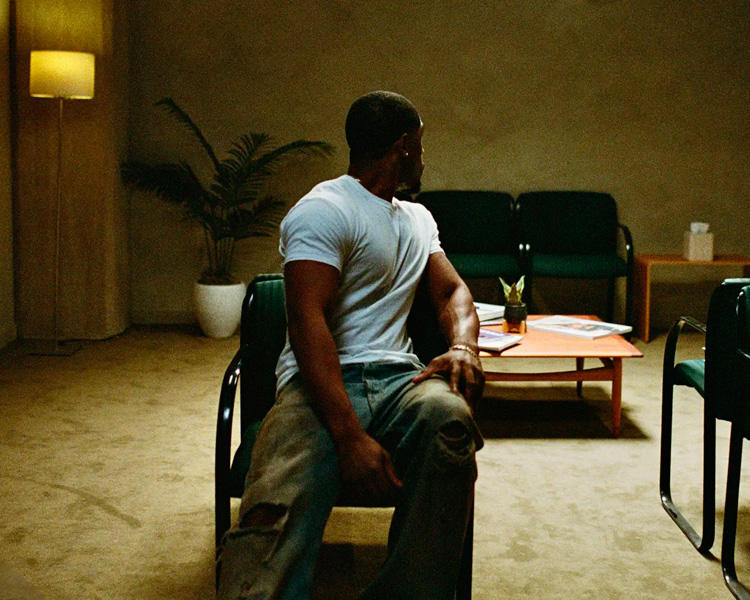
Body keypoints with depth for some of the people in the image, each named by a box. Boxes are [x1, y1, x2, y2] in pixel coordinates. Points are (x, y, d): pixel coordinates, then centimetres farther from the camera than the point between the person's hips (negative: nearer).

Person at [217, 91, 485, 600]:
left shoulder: (419, 219, 26)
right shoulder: (324, 210, -3)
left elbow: (452, 291, 24)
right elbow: (307, 323, -15)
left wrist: (463, 346, -3)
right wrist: (350, 435, -26)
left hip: (398, 376, 6)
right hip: (324, 382, -5)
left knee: (448, 413, -33)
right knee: (277, 507, -36)